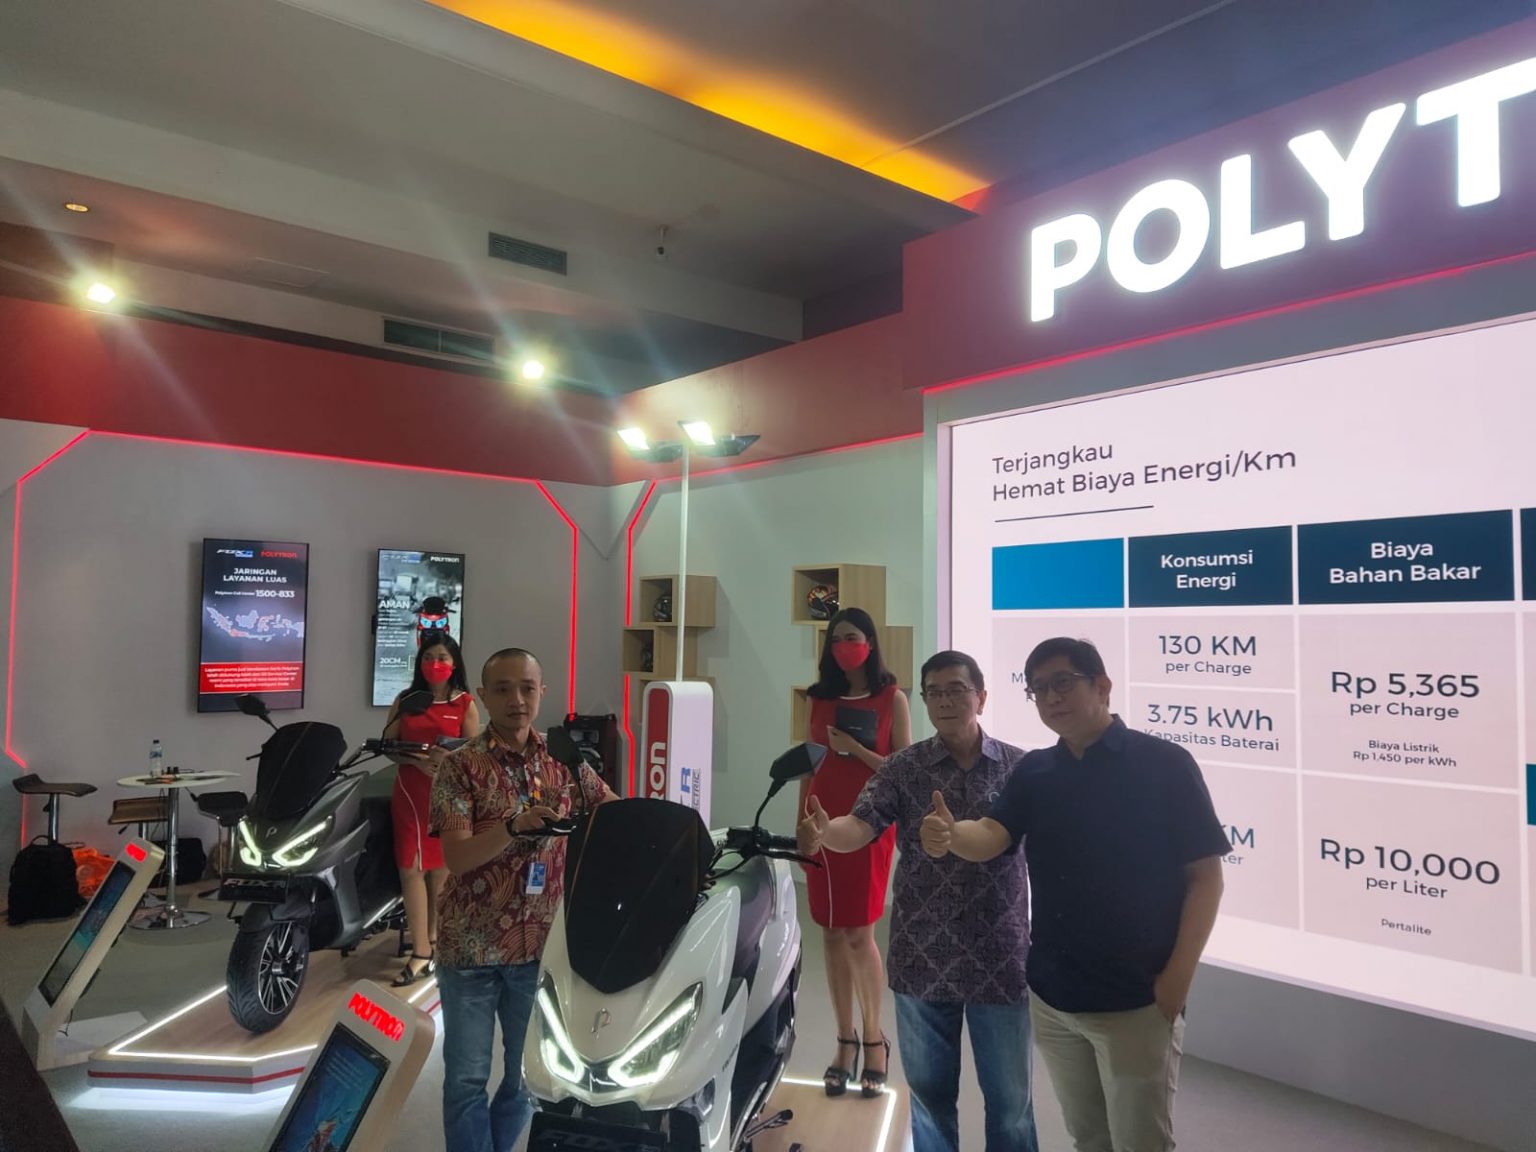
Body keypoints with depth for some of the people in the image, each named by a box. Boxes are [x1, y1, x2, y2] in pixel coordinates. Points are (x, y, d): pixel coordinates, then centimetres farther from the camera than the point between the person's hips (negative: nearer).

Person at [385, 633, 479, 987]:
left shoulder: (465, 704, 1)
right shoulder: (405, 700, 8)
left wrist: (450, 757, -22)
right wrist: (417, 761, -14)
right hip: (409, 793, 2)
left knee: (440, 867, 7)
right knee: (411, 869, -3)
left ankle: (434, 939, 24)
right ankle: (421, 952, 1)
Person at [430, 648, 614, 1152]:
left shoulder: (563, 761, 2)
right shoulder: (461, 766, -9)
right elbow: (456, 858, -17)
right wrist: (516, 826, -33)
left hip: (542, 945, 3)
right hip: (471, 946, -3)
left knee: (529, 1075, 17)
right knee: (467, 1078, 9)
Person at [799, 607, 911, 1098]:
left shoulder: (892, 698, 0)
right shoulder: (820, 699, 10)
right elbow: (807, 766, 12)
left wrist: (857, 749, -16)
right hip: (825, 825, 4)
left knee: (859, 934, -4)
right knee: (832, 934, 6)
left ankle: (874, 1038, 14)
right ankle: (846, 1040, 18)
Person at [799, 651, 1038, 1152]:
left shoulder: (1020, 766, -1)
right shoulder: (903, 768, -2)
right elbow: (860, 826, -15)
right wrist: (822, 834, -35)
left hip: (1000, 959, 0)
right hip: (923, 960, 1)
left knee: (1010, 1098, 14)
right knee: (929, 1092, 16)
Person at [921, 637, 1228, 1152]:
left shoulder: (1164, 764, -11)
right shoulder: (1033, 771, 4)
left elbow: (1205, 876, -10)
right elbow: (991, 835, -9)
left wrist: (1178, 977, -14)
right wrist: (950, 835, -32)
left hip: (1136, 1000, -5)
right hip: (1051, 995, 5)